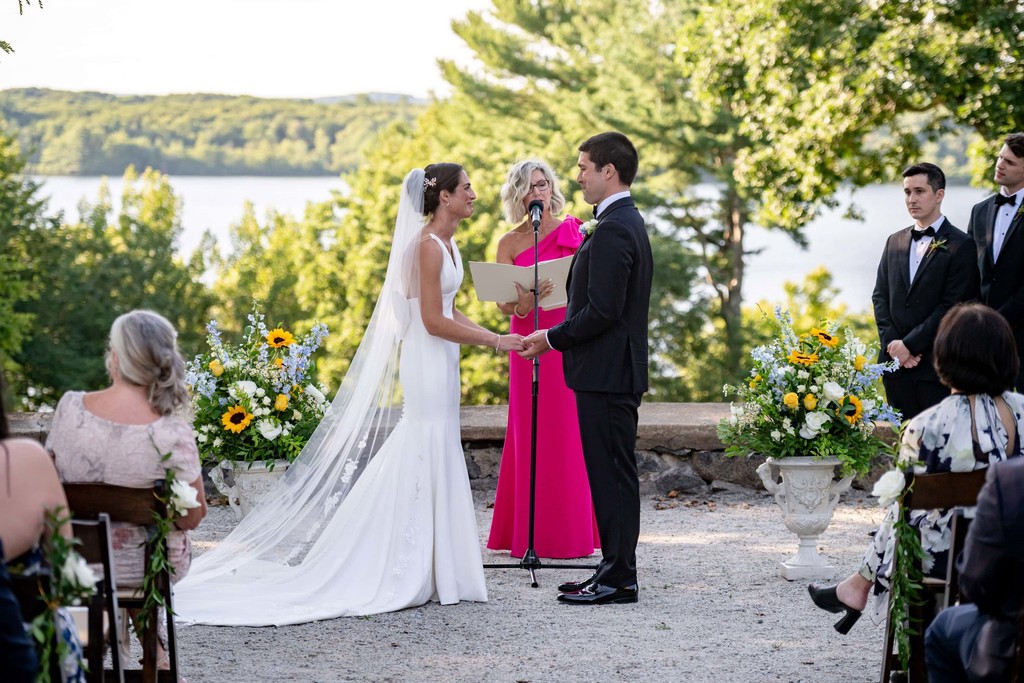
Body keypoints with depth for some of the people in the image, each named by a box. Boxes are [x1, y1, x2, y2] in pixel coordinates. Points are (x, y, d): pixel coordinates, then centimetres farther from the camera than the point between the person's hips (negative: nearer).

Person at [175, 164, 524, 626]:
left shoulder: (447, 243, 13)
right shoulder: (427, 245, -16)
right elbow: (433, 321, -20)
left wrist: (493, 336, 8)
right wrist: (495, 342, -16)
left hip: (440, 362, 10)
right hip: (425, 360, -10)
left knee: (437, 462, 10)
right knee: (424, 458, -7)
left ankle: (421, 570, 15)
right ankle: (408, 574, -2)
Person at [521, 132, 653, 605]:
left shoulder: (612, 230, -18)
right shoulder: (628, 222, 16)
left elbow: (602, 310, -22)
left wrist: (553, 338, -11)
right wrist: (559, 337, 15)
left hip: (606, 373, -11)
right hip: (616, 371, 11)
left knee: (612, 473, -6)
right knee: (614, 473, 12)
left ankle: (618, 578, -1)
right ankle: (616, 570, 18)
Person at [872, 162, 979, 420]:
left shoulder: (961, 246, -5)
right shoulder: (895, 242, 15)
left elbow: (953, 306, -11)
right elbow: (880, 296, 12)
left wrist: (909, 344, -12)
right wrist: (892, 344, -3)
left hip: (935, 366, -5)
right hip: (895, 361, 5)